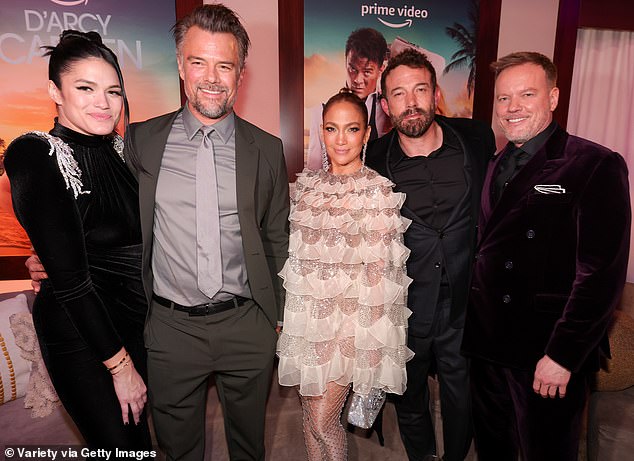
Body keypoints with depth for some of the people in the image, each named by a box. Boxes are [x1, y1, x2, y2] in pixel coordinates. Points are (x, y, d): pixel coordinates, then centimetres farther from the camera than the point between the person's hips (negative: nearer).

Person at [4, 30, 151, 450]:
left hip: (135, 319, 6)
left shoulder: (123, 149, 0)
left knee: (139, 436, 21)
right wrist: (119, 363, -16)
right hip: (78, 334, -5)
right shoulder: (36, 155, -17)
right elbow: (68, 275, -20)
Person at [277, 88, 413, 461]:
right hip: (307, 314, 5)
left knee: (323, 419, 3)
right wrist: (284, 313, 8)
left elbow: (379, 273, -10)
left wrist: (373, 344, -10)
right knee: (309, 412, 17)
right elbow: (295, 256, 10)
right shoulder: (308, 184, 4)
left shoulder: (378, 192, -11)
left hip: (351, 318, -5)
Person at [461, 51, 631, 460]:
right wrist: (475, 325, 6)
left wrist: (562, 356, -18)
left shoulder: (597, 166, -11)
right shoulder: (498, 167, 9)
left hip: (549, 357, -6)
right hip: (487, 347, 6)